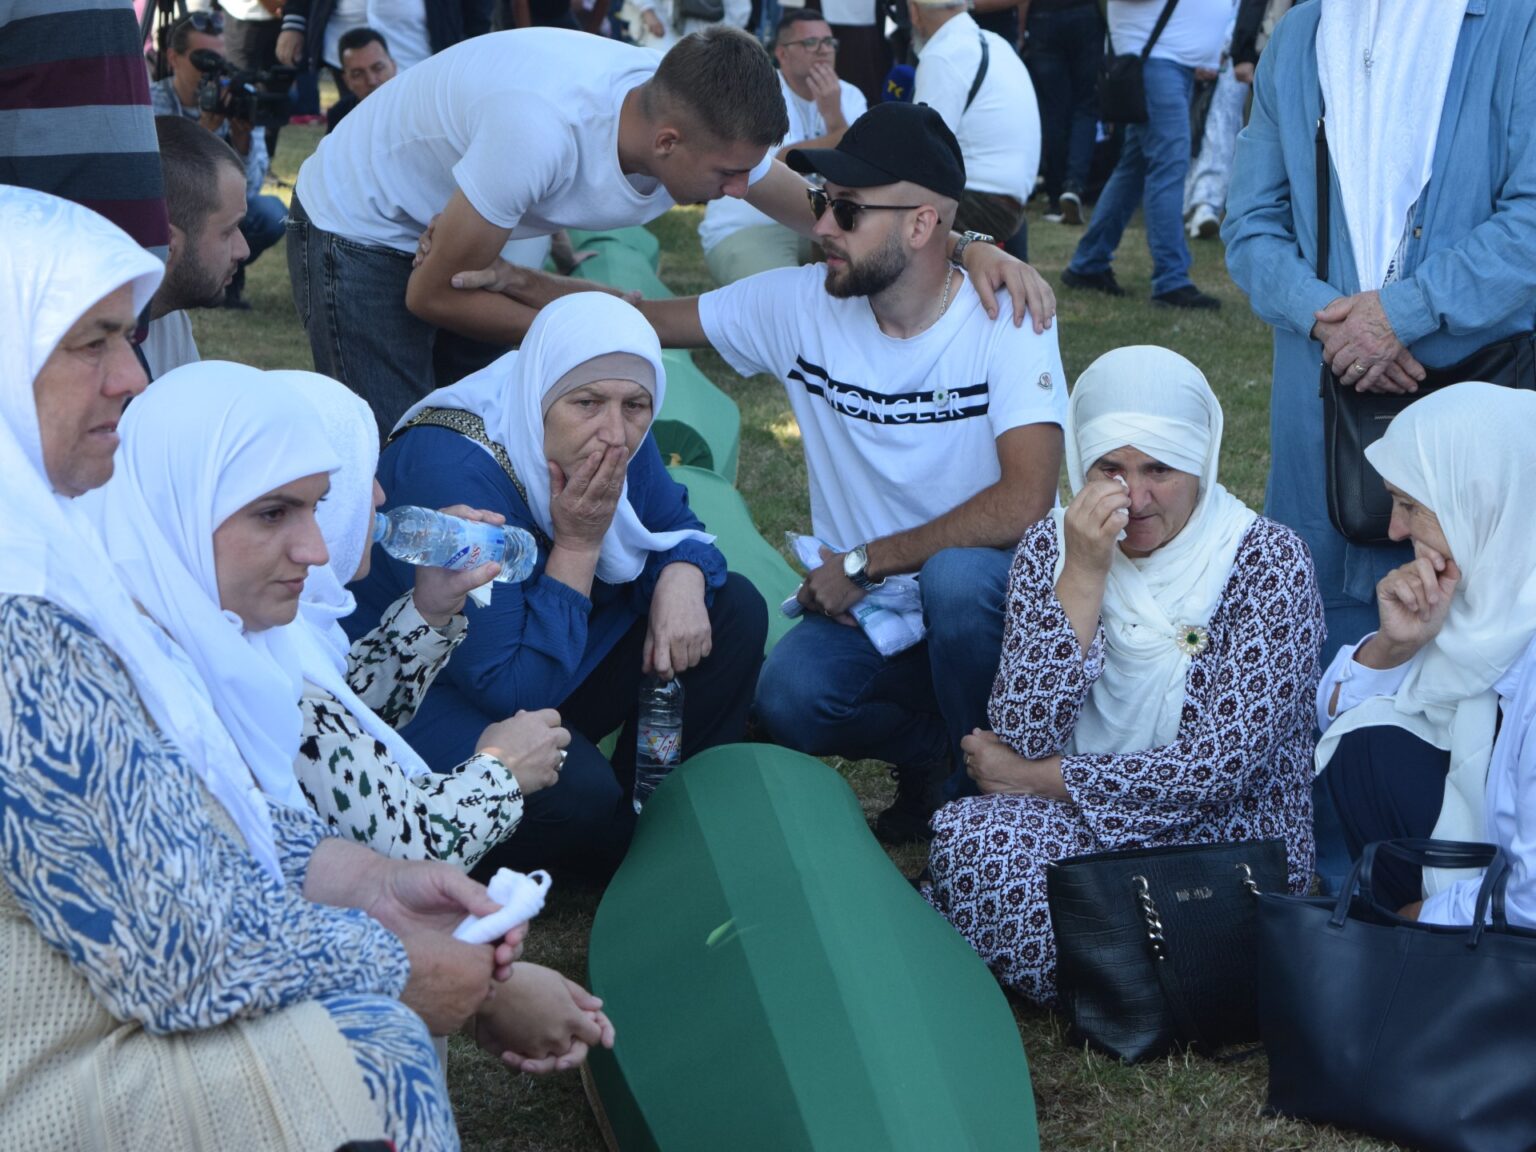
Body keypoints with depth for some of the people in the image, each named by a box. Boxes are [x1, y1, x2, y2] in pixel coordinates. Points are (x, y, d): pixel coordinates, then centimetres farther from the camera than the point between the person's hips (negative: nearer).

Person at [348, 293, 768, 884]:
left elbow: (675, 526, 9)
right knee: (574, 792, -35)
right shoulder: (456, 471, -33)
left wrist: (681, 580, -16)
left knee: (734, 610, -3)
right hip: (415, 698, -8)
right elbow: (511, 690, -32)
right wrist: (578, 544, -31)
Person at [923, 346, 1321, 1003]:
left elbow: (1219, 767, -16)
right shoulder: (1049, 548, 2)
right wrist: (1083, 575, -18)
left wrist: (1028, 777, -10)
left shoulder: (1267, 562, -9)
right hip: (1082, 829, 4)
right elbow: (1021, 734, -10)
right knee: (969, 835, -29)